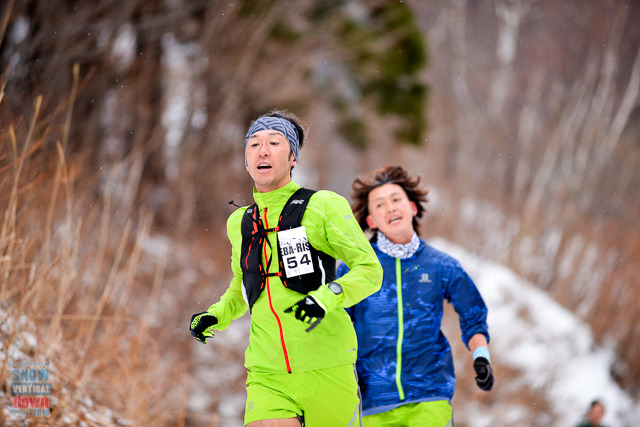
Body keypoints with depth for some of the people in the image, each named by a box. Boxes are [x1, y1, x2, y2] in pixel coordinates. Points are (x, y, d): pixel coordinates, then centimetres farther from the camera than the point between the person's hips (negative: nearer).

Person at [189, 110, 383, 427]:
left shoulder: (324, 206, 0)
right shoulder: (239, 223, 15)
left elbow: (370, 270, -2)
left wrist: (328, 296, -20)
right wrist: (215, 316, 11)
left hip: (327, 372, -3)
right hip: (267, 375, 3)